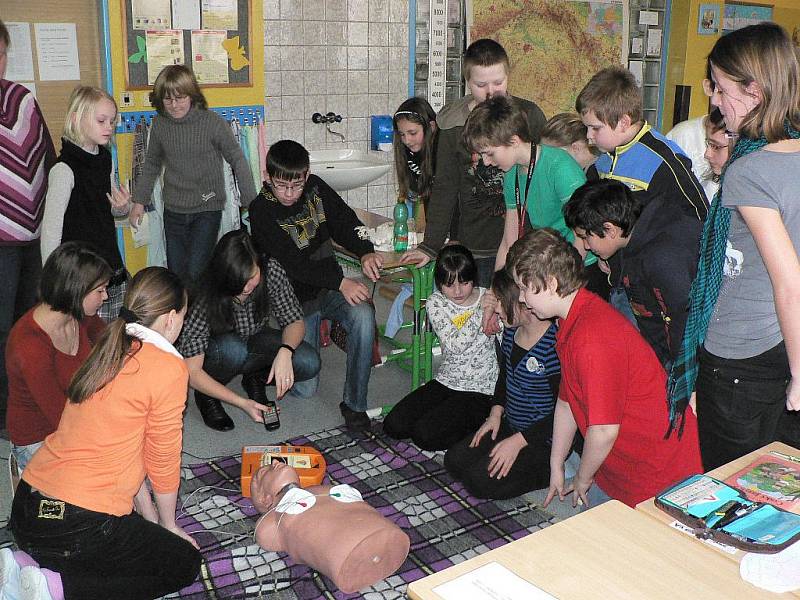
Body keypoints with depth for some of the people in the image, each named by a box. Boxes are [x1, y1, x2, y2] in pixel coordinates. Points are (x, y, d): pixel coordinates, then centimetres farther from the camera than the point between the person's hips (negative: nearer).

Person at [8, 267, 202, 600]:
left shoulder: (107, 353, 11)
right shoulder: (168, 368, -13)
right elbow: (161, 459, -4)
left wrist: (148, 514, 23)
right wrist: (168, 524, 12)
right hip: (78, 527, -8)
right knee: (185, 563, 11)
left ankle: (30, 566, 11)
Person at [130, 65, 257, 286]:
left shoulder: (212, 122, -12)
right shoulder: (159, 124, 1)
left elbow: (237, 160, -5)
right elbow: (152, 164, 16)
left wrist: (251, 202, -6)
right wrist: (139, 201, 15)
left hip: (207, 209, -4)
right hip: (173, 210, 4)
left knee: (196, 272, -12)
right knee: (176, 273, 9)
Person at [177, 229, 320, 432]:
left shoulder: (271, 271, -26)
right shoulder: (208, 299, -33)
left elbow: (295, 322, -14)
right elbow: (191, 371, -30)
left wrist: (285, 351, -36)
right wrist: (242, 403, -36)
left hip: (255, 343, 3)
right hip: (215, 353, -3)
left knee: (310, 363, -24)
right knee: (232, 349, -39)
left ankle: (255, 377, 6)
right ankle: (207, 395, -7)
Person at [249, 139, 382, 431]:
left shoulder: (316, 188, -1)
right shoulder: (261, 212, -16)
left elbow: (345, 222, -1)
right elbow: (293, 264, -25)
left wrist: (366, 252, -23)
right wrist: (340, 282, -36)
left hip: (331, 287, 3)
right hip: (297, 297, -3)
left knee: (363, 315, -32)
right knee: (304, 388, -5)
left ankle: (354, 404, -17)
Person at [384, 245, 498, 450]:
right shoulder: (436, 302, -4)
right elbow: (455, 345, -21)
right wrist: (482, 310, -28)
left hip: (481, 389, -4)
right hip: (446, 381, 4)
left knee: (425, 435, -19)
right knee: (393, 425, -5)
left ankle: (480, 421, 3)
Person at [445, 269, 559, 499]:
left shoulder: (554, 345, -27)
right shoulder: (511, 331, 0)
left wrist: (518, 441, -21)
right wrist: (496, 413, 4)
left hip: (542, 438, -9)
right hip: (510, 426, 9)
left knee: (480, 480, -16)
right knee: (454, 460, 2)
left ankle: (552, 469, 0)